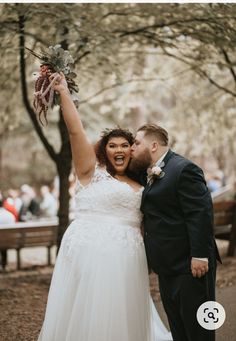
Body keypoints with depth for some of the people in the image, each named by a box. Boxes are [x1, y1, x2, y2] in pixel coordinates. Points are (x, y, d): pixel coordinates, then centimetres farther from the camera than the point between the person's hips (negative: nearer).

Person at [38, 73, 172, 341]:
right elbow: (75, 131, -6)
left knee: (121, 319, 9)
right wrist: (64, 92, -9)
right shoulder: (92, 171, 3)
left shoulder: (138, 186, 18)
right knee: (85, 317, -1)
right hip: (89, 253, -5)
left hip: (126, 259, 5)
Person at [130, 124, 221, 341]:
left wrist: (199, 254, -23)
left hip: (190, 265, -9)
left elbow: (200, 214, -20)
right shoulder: (149, 174, 15)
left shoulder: (183, 169, -13)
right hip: (167, 268, 9)